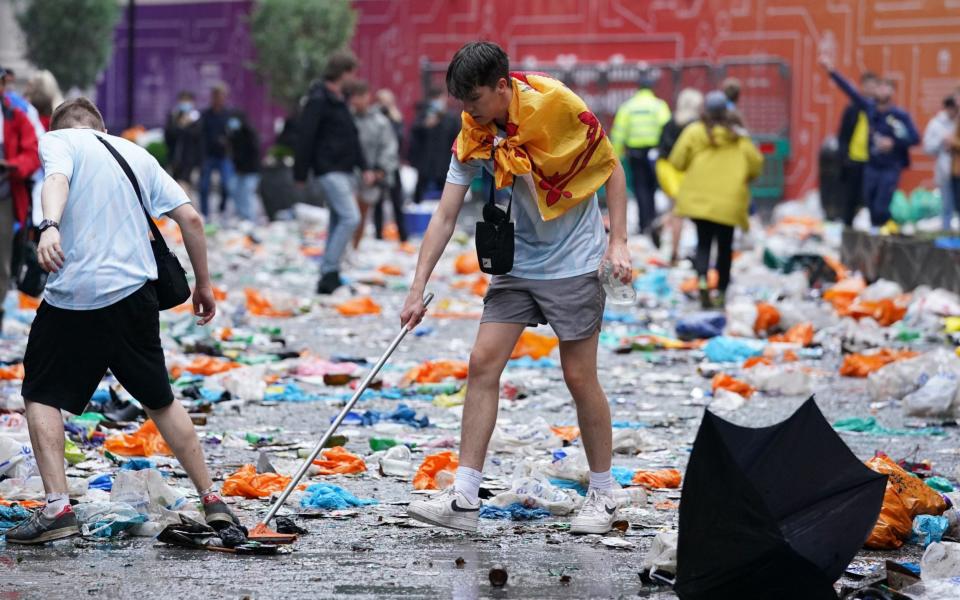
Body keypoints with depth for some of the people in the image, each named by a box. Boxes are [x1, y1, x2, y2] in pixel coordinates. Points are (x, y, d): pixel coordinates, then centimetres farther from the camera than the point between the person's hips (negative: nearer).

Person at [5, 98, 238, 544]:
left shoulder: (57, 140, 6)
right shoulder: (137, 153, 19)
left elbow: (57, 179, -18)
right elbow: (190, 218, 13)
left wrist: (50, 226, -37)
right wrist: (203, 285, 21)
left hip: (73, 293, -4)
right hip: (134, 293, 4)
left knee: (40, 394, 9)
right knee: (160, 400, 17)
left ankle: (57, 507, -3)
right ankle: (211, 501, 16)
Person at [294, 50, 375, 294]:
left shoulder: (340, 100, 18)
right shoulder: (318, 100, -11)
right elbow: (305, 137, -13)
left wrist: (363, 167, 19)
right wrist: (300, 173, -14)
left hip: (345, 171, 10)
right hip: (329, 171, -10)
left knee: (339, 223, 9)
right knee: (350, 218, -19)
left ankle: (329, 281, 14)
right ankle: (329, 272, -18)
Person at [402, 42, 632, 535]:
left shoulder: (558, 106, -18)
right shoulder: (472, 137, -5)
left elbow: (612, 169, -6)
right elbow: (445, 216, -3)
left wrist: (618, 243, -12)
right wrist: (418, 289, -8)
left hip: (574, 266, -5)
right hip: (516, 264, 5)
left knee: (579, 378, -1)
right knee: (482, 364, -4)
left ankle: (603, 495, 16)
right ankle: (464, 499, -4)